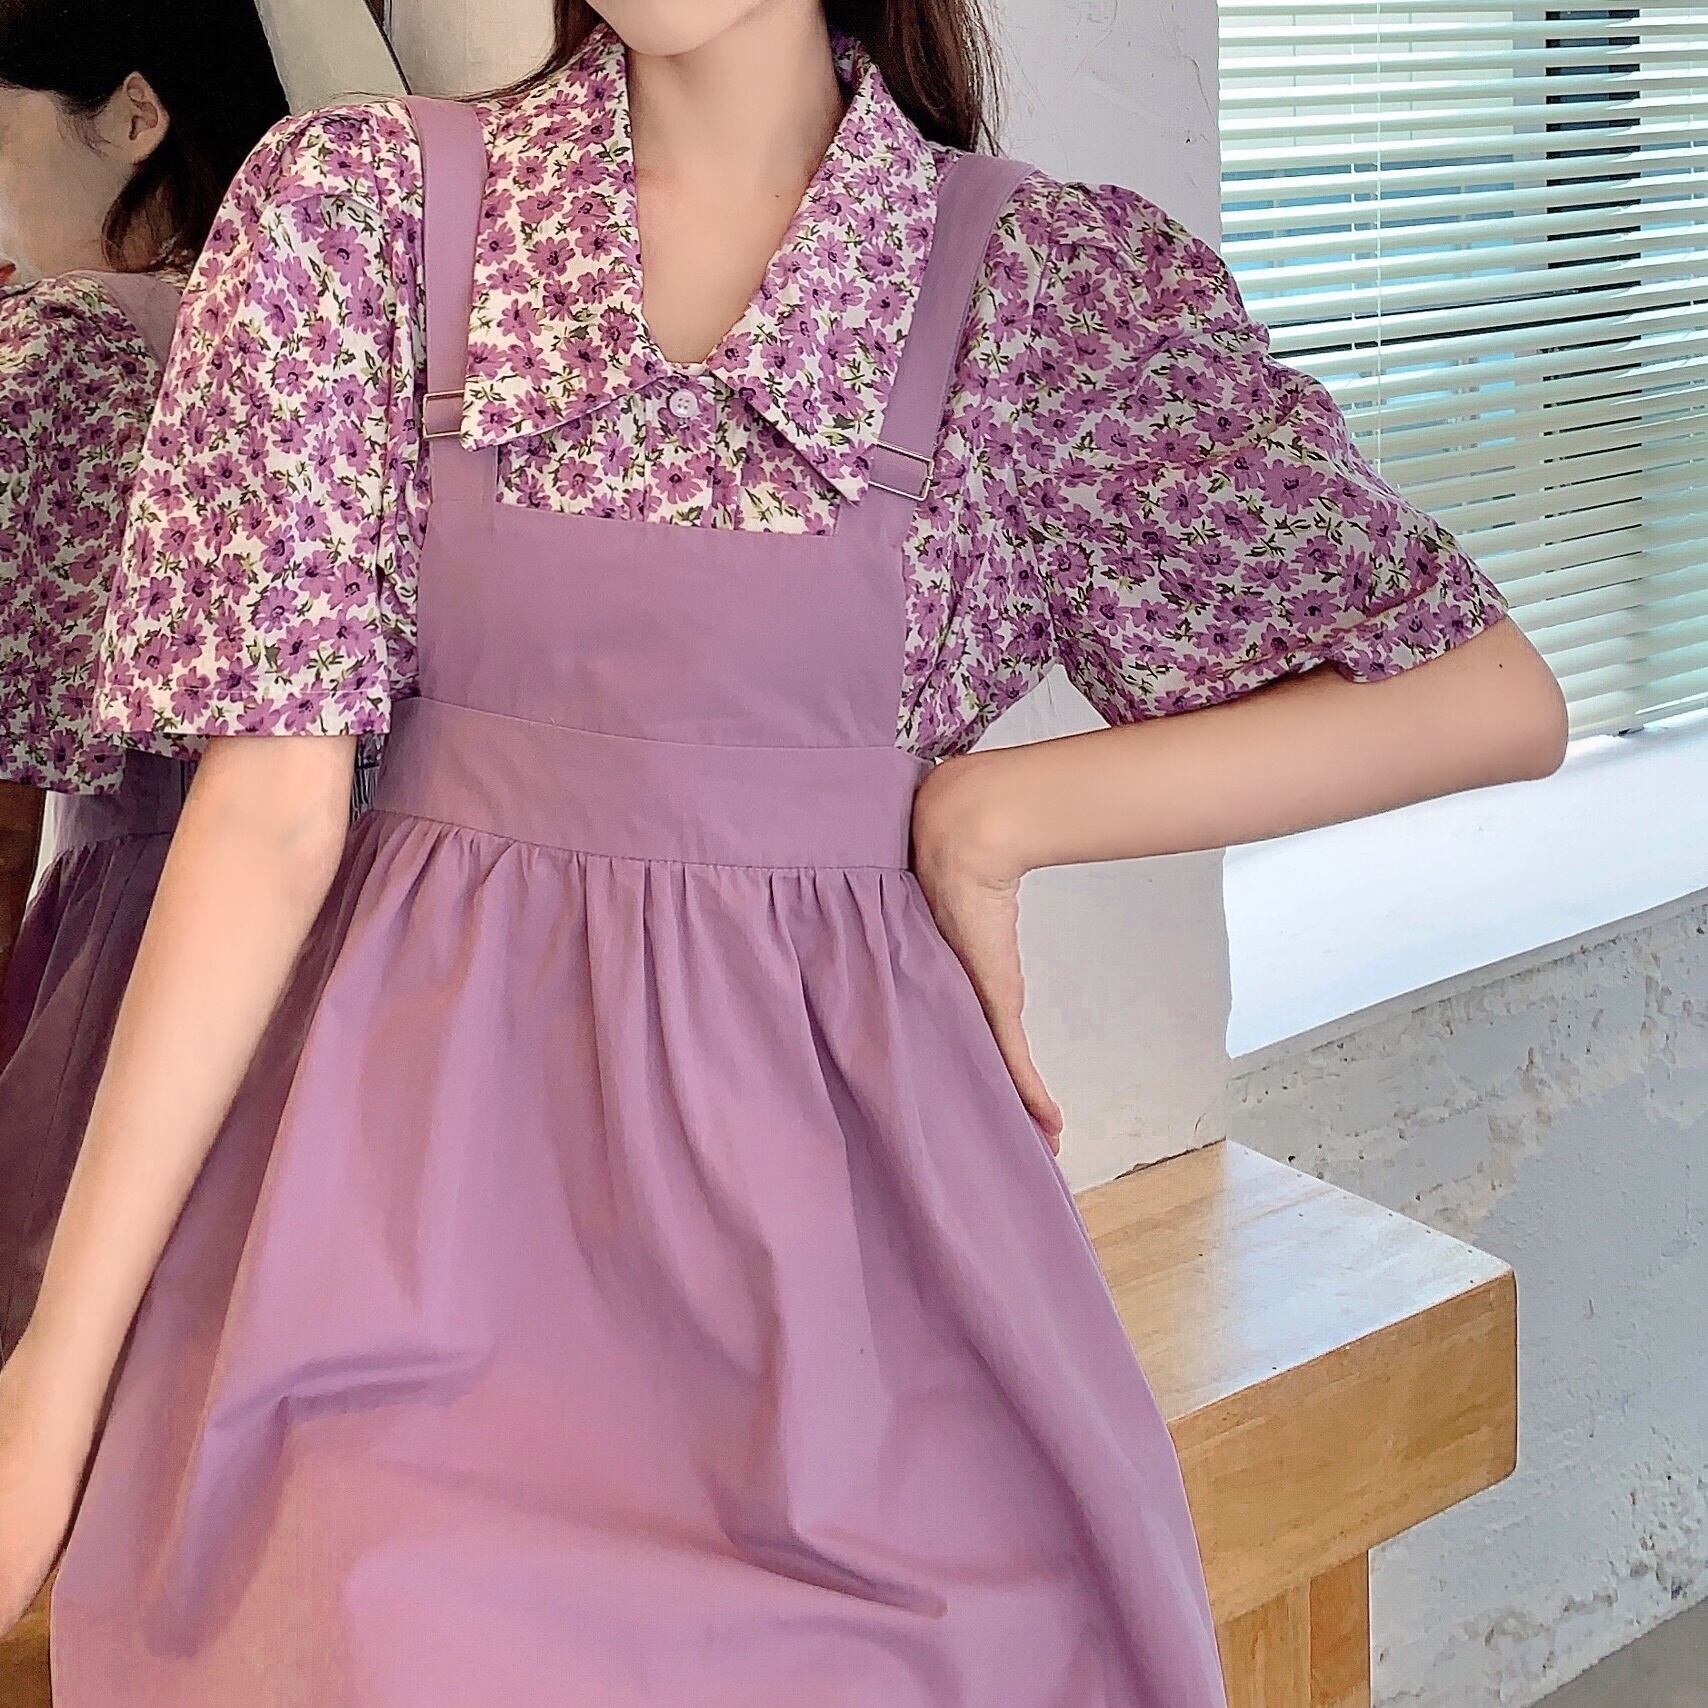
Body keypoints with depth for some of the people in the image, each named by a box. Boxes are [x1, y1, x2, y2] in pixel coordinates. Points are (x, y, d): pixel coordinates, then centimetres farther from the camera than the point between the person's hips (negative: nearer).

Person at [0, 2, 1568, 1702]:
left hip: (835, 1131, 0)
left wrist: (983, 820, -5)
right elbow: (271, 809, -4)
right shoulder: (358, 203, 0)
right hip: (430, 1129, 0)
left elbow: (1495, 698, 0)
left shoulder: (1055, 278, -1)